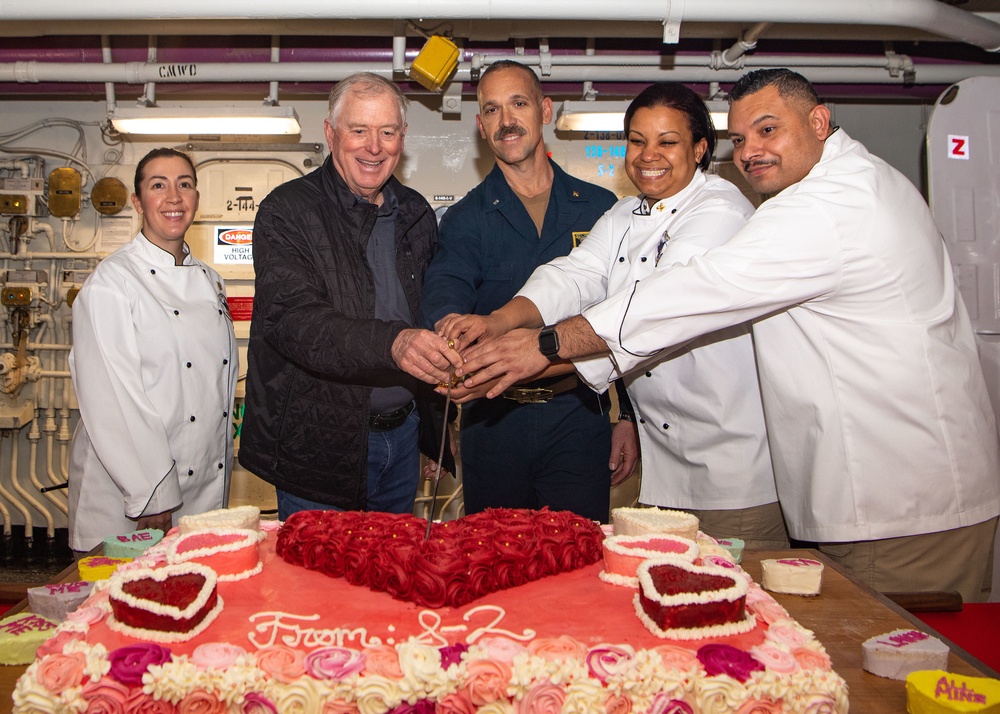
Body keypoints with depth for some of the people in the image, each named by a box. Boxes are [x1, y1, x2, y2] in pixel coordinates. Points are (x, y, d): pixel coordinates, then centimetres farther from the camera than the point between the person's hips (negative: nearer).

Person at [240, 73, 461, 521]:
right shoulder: (287, 212, -10)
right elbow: (292, 321, -24)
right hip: (318, 446, -5)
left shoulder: (417, 215, 8)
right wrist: (391, 343, -40)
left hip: (401, 435, 5)